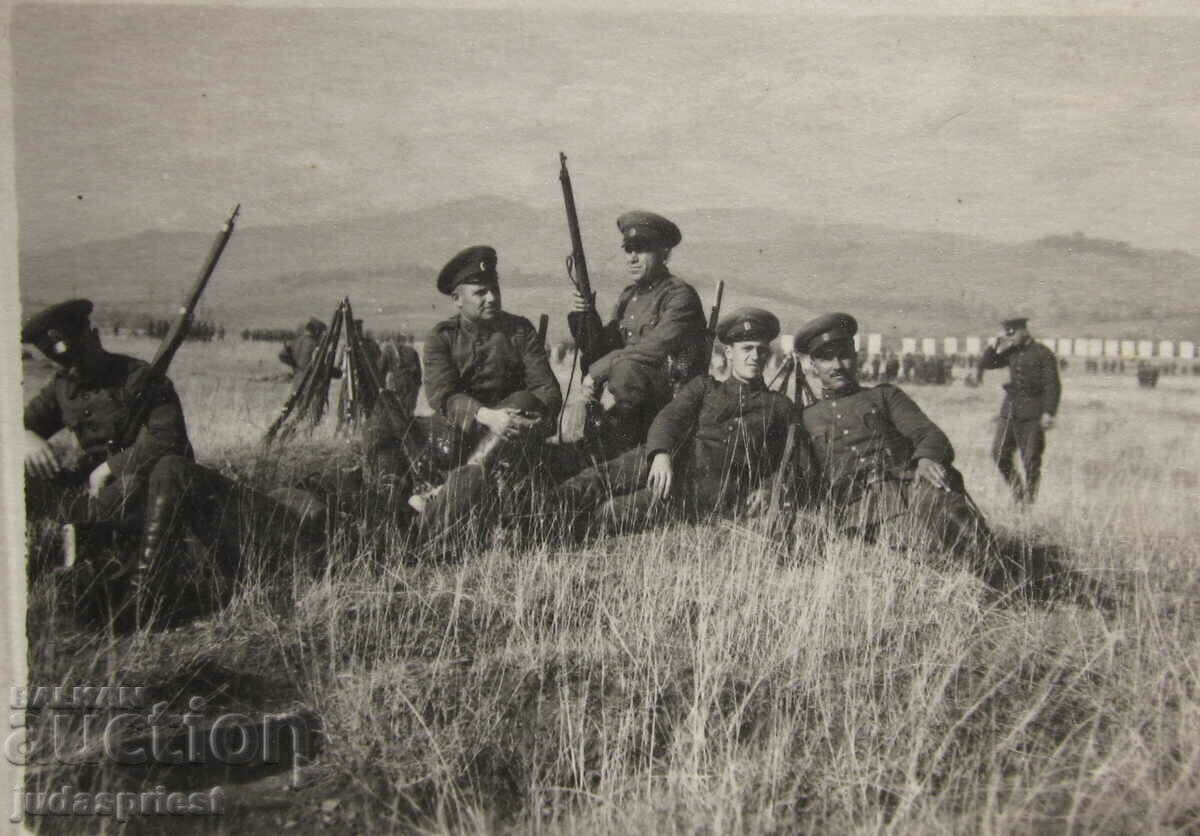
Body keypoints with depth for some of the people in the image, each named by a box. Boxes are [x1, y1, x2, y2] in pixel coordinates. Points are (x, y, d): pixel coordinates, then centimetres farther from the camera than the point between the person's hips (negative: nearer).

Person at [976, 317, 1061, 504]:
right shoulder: (1011, 353, 14)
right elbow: (985, 363, 19)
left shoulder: (1043, 354, -3)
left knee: (1030, 458, -4)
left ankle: (1029, 497, 7)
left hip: (1033, 413, -5)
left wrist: (1049, 413, -16)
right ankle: (1017, 490, 16)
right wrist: (996, 346, 4)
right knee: (999, 454, -1)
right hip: (1010, 409, 5)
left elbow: (1053, 385, -7)